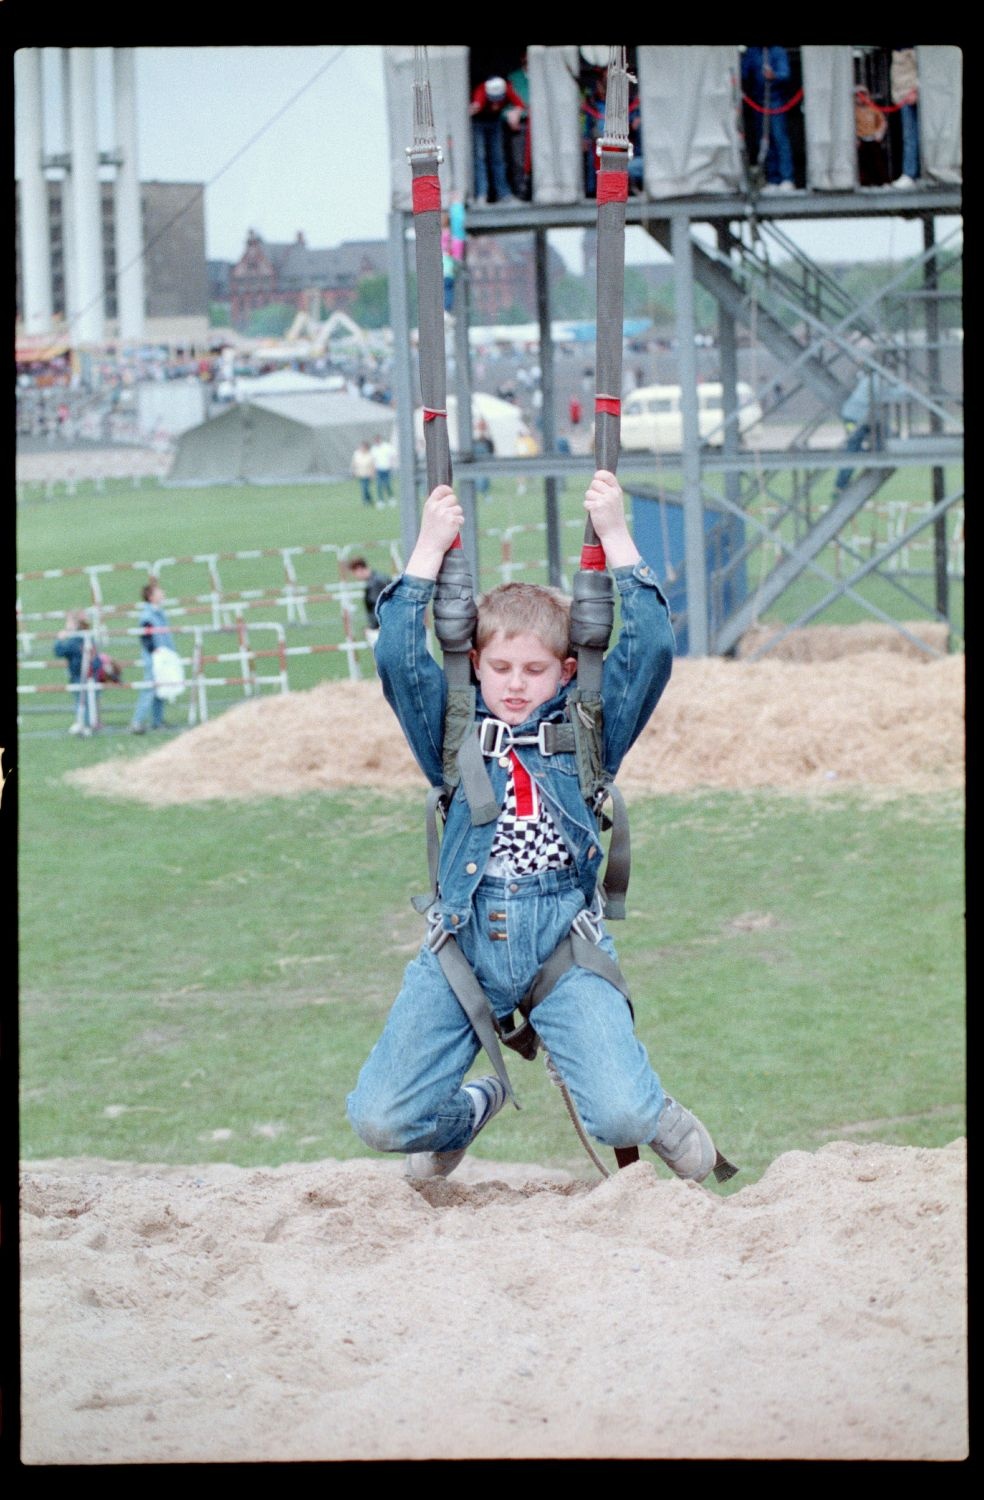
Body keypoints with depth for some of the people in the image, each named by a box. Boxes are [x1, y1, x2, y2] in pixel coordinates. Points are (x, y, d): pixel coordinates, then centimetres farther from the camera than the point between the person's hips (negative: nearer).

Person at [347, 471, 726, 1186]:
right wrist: (430, 546, -3)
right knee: (380, 1120, -8)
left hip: (562, 943, -2)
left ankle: (652, 1116, 19)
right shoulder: (454, 733, 10)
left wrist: (616, 536, -4)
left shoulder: (587, 729, 8)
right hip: (465, 940, 2)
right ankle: (470, 1109, 27)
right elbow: (398, 658, -2)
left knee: (621, 1116, -21)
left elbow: (651, 651, -3)